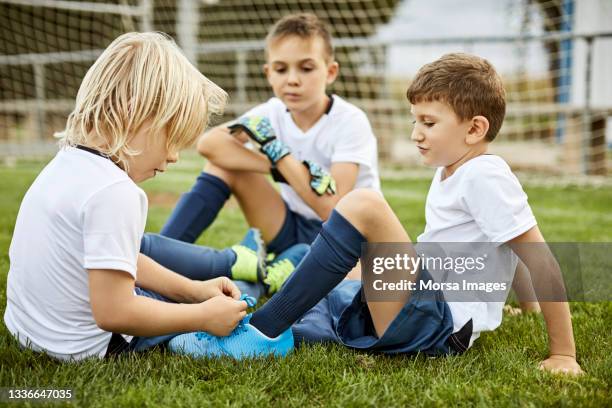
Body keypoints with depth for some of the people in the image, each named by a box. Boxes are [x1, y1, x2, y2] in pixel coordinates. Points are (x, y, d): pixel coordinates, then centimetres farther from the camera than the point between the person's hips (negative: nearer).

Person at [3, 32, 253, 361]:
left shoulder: (66, 163, 1)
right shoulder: (113, 192, -29)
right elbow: (114, 314, -30)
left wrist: (192, 289, 5)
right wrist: (204, 317, -18)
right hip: (84, 346, -9)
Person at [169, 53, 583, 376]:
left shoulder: (485, 176, -12)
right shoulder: (451, 172, 16)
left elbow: (542, 263, -16)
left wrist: (564, 356, -16)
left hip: (439, 327, -11)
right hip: (429, 312, 11)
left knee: (364, 205, -27)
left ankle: (264, 333, -23)